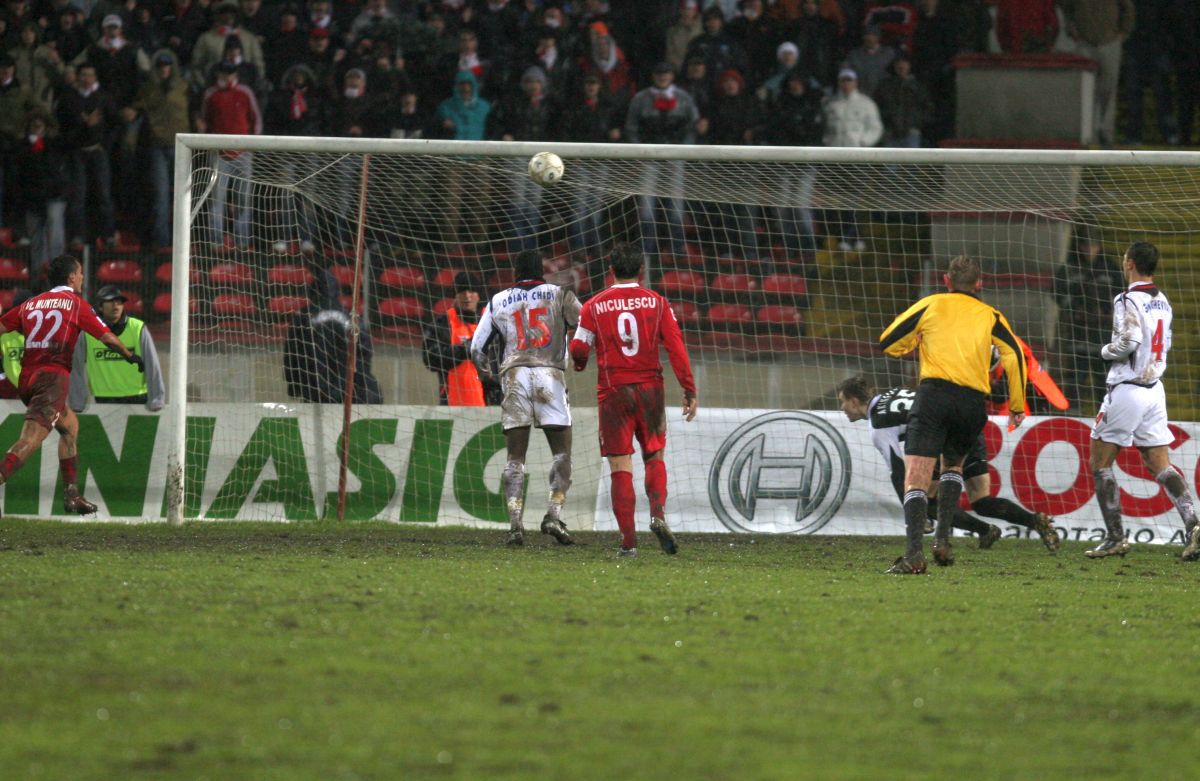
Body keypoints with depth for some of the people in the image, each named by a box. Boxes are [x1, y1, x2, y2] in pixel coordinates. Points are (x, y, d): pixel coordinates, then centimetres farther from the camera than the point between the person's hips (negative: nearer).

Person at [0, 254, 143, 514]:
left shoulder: (30, 304, 18)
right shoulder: (76, 303, 4)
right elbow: (106, 337, 5)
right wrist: (130, 356, 21)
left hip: (26, 379, 7)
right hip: (53, 377, -7)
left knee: (70, 425, 25)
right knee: (31, 438, -18)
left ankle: (71, 493, 23)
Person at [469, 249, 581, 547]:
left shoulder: (498, 302, 15)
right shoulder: (559, 295, 10)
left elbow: (477, 349, 17)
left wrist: (488, 377, 33)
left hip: (514, 376, 2)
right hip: (550, 375, -2)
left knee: (515, 457, 4)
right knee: (562, 452, 5)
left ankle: (515, 523, -7)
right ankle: (554, 515, -11)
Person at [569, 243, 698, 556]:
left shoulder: (594, 307, 0)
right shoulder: (657, 303, 1)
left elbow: (578, 350, -1)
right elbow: (676, 346, -4)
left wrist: (579, 364, 24)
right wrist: (690, 391, -1)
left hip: (613, 390, -1)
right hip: (650, 388, 1)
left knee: (620, 467, 0)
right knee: (654, 457, 16)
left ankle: (629, 540, -5)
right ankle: (658, 515, -9)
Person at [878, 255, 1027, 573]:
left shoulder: (930, 305, 12)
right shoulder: (990, 316, 15)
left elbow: (888, 343, 12)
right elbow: (1014, 356, 4)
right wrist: (1017, 405, 9)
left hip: (933, 394, -3)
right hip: (973, 401, 3)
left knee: (916, 478, -7)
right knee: (953, 465, 27)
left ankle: (914, 553, -25)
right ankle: (943, 538, 10)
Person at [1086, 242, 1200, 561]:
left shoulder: (1128, 300, -15)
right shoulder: (1162, 302, 10)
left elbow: (1128, 342, -25)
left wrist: (1106, 350, -7)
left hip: (1127, 389, -7)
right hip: (1154, 389, 7)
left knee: (1100, 462, 4)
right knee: (1159, 464, 7)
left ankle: (1115, 537, 2)